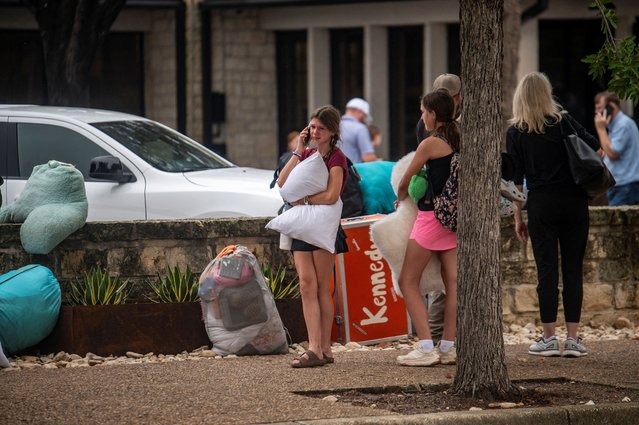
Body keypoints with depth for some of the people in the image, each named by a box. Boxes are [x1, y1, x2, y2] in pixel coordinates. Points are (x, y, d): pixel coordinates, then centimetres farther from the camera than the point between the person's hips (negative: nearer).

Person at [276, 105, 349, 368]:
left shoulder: (336, 158, -5)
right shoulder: (308, 154, 16)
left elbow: (331, 196, -18)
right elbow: (282, 182, 3)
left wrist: (302, 198, -8)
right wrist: (298, 151, 0)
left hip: (324, 225, -6)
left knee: (321, 287, -3)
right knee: (307, 285, -4)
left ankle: (324, 348, 0)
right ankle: (315, 348, -8)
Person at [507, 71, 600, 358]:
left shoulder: (515, 132, 1)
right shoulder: (564, 122, 1)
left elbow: (516, 178, 1)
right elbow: (596, 148, -1)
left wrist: (518, 217, 6)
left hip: (541, 204, -1)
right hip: (574, 201, 1)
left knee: (547, 270, 3)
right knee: (573, 269, 3)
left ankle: (549, 339, 2)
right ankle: (573, 339, 2)